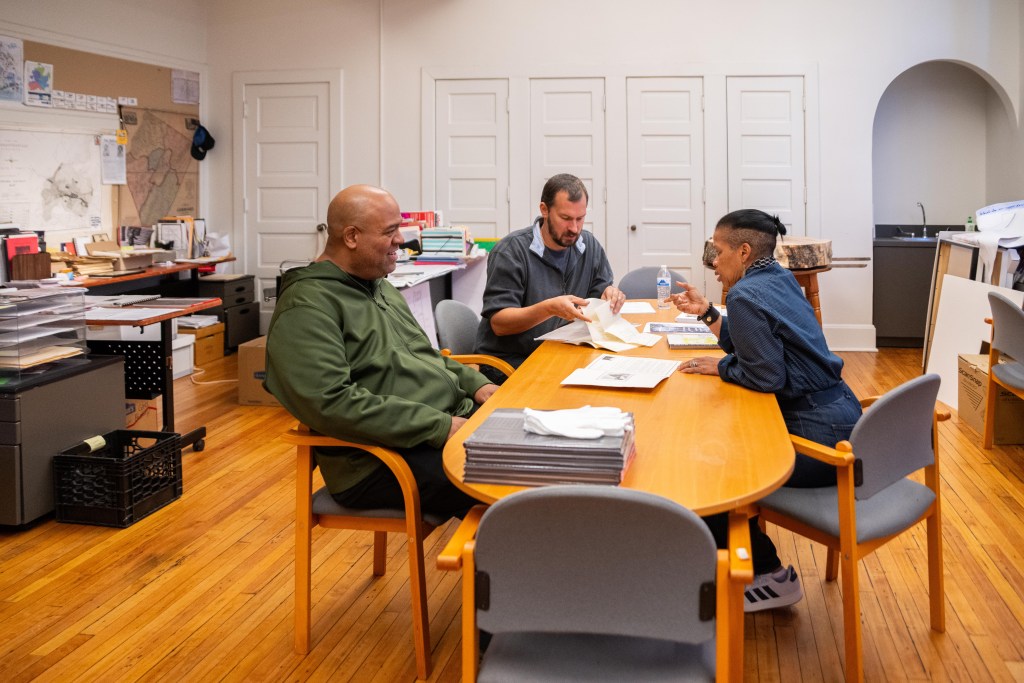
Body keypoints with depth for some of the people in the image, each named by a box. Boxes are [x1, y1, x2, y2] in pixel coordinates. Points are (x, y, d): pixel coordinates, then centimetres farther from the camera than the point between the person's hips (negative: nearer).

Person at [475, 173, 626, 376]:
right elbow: (499, 323, -16)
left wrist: (610, 294, -11)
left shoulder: (590, 246, 7)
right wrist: (549, 308, -32)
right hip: (509, 363, -6)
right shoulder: (511, 250, -12)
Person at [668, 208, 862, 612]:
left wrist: (719, 366, -5)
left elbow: (765, 375, -20)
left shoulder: (746, 295, -15)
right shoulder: (779, 279, 12)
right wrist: (706, 313, 18)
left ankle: (770, 576, 12)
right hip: (839, 417, 10)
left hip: (820, 434, -10)